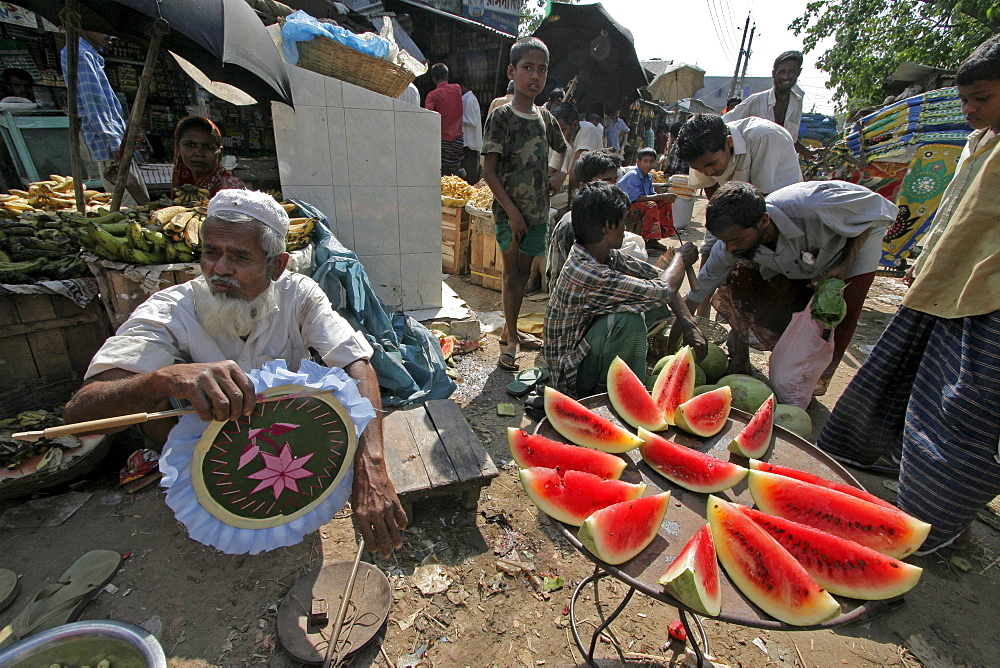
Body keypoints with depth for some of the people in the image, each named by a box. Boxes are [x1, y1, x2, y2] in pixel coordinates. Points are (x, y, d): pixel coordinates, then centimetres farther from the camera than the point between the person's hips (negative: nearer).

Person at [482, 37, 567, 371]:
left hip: (538, 211, 6)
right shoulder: (501, 116, -5)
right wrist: (512, 211, -16)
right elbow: (489, 170, -11)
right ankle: (511, 339, 9)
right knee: (512, 273, -2)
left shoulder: (545, 117, 11)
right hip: (509, 211, -6)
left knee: (523, 273, 11)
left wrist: (546, 183, 12)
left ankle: (509, 330, 25)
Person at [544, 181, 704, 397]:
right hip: (572, 376, -9)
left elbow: (658, 275, 4)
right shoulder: (586, 273, -29)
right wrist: (681, 258, -2)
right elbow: (664, 289, -22)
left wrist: (687, 323, -6)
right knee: (627, 318, -29)